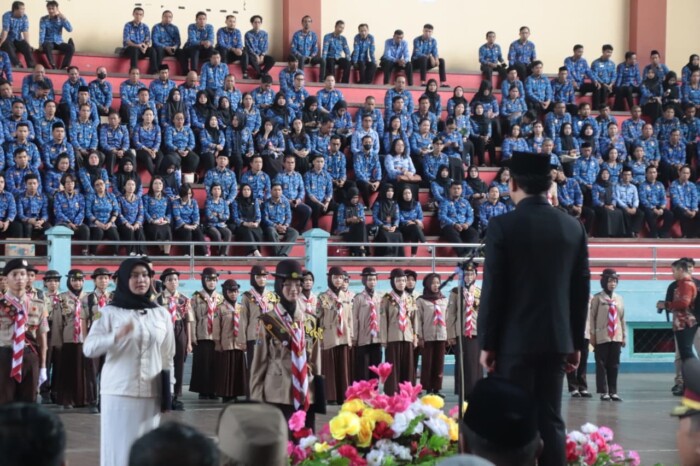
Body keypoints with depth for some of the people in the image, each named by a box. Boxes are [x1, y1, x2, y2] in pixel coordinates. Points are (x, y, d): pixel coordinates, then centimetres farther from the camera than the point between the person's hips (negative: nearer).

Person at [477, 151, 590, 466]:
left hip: (515, 340, -4)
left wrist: (486, 342, -3)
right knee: (550, 419, 8)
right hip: (557, 339, 4)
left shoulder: (502, 226, -9)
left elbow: (493, 289, -10)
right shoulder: (573, 227, 5)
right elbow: (581, 289, 8)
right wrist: (576, 342, 15)